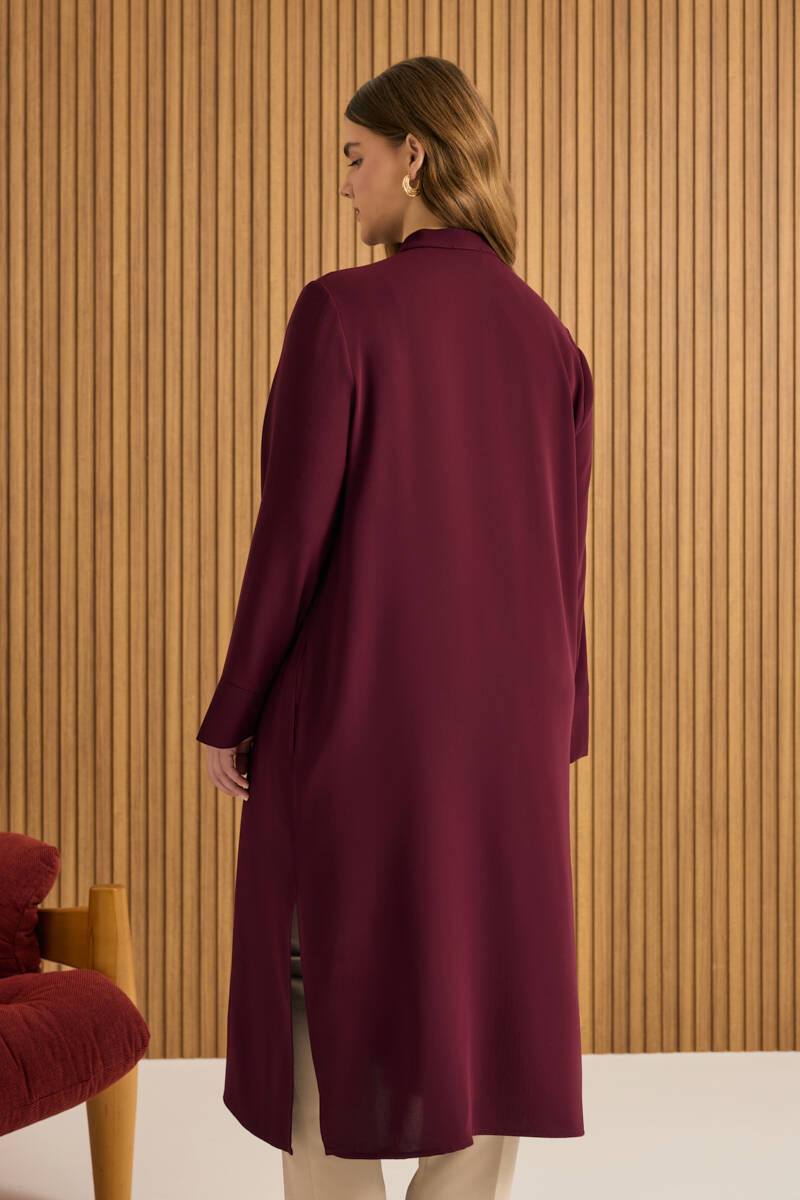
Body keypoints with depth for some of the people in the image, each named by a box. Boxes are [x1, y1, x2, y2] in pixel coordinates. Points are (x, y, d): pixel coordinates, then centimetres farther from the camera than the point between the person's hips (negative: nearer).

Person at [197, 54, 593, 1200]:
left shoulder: (341, 310, -13)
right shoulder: (549, 338, 4)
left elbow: (294, 530, -14)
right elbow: (562, 558, 7)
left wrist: (230, 713, -4)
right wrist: (555, 739, 16)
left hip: (355, 704, -5)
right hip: (503, 719, 5)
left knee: (334, 998, 6)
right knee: (481, 1006, 10)